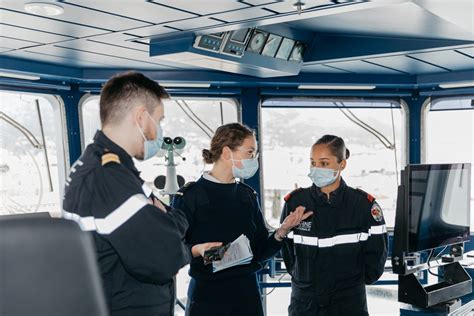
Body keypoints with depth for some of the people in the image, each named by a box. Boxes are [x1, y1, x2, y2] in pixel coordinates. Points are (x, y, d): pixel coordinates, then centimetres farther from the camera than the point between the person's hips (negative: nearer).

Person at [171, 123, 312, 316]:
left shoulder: (248, 195, 8)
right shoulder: (190, 196, -8)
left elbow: (260, 251, 8)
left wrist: (281, 232, -8)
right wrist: (196, 250, -25)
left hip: (247, 292, 5)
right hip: (207, 294, -4)